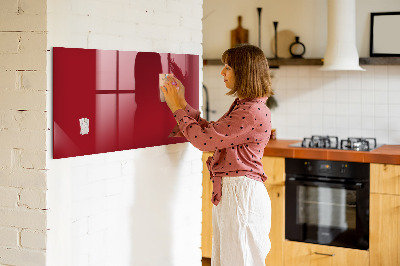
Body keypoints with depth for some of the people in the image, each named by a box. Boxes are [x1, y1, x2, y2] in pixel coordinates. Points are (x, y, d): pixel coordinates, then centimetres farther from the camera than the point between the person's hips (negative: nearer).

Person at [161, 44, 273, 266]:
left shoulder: (253, 112, -19)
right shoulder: (242, 106, 14)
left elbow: (204, 139, -19)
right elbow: (210, 131, 17)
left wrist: (178, 108, -7)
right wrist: (182, 103, 14)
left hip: (241, 193, -10)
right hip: (228, 192, 10)